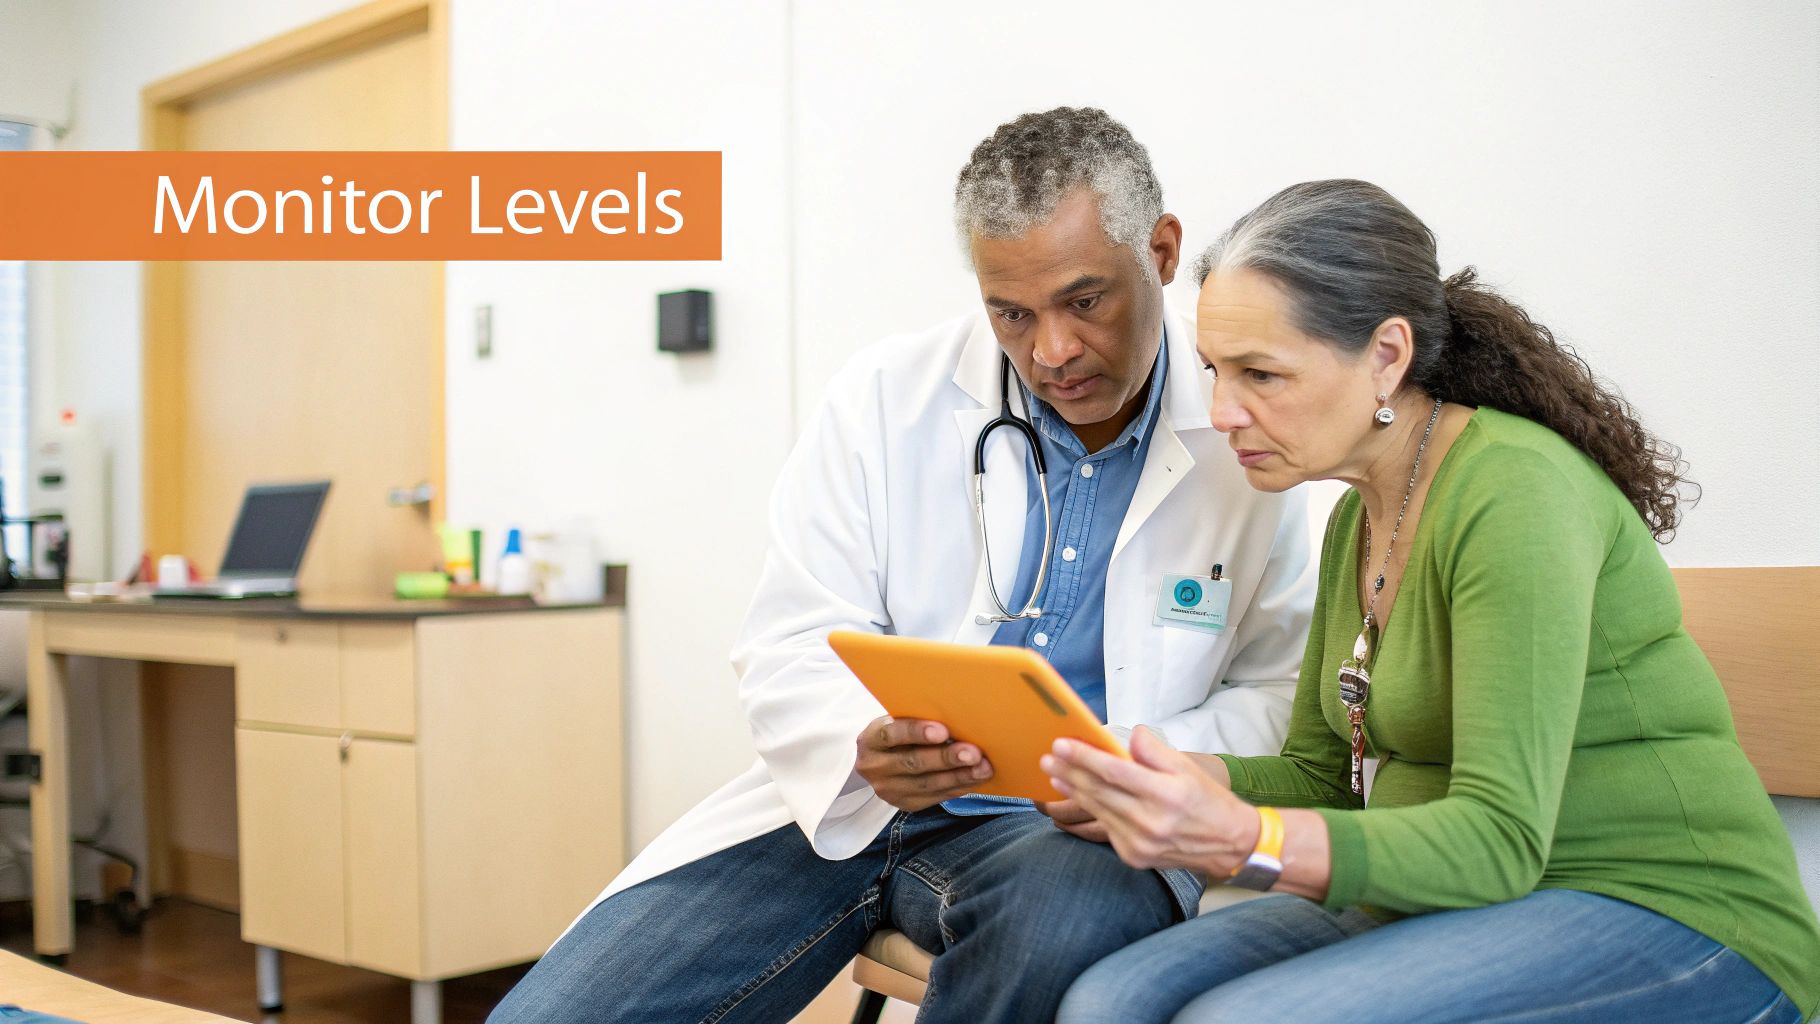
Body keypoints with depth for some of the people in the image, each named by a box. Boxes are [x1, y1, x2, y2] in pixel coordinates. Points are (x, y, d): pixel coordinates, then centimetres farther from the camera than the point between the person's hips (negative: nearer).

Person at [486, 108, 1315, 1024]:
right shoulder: (886, 398, -1)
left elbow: (1282, 689, 3)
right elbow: (791, 652, -1)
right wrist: (864, 744, -24)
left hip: (1069, 830, 0)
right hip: (840, 801, 1)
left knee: (1066, 921, -38)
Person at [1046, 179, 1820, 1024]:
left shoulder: (1515, 489, -18)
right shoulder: (1359, 518, 10)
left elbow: (1500, 840, -24)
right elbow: (1318, 772, 14)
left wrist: (1243, 843, -37)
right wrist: (1162, 780, -5)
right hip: (1454, 906, 7)